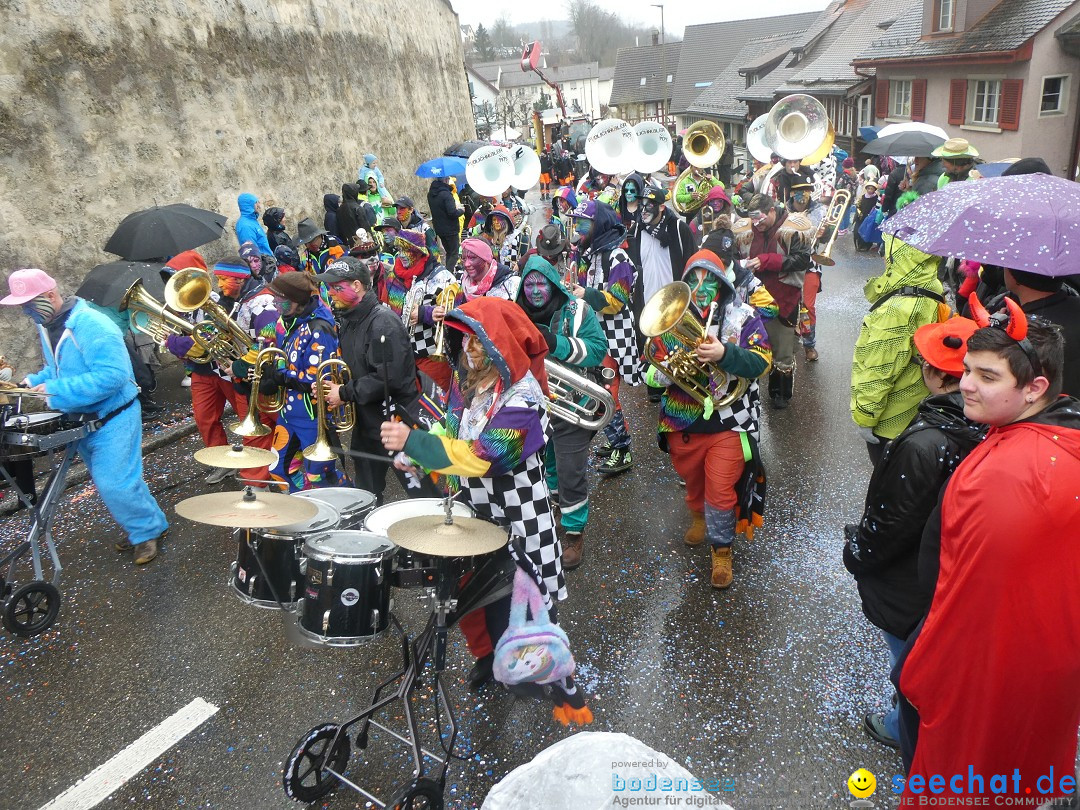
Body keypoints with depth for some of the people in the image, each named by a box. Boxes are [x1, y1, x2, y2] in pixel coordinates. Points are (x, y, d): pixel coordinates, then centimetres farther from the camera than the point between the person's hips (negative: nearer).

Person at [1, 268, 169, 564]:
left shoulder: (91, 325, -25)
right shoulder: (46, 326, 5)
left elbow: (111, 375, -32)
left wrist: (57, 390, -31)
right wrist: (35, 381, 0)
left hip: (113, 420, -9)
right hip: (82, 421, 9)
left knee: (114, 484, -9)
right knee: (109, 481, 17)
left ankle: (148, 531, 10)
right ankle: (140, 526, 32)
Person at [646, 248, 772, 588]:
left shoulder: (744, 317, -4)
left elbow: (761, 361, -17)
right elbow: (653, 371, -5)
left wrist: (724, 353, -34)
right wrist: (665, 371, -28)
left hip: (728, 422, -3)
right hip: (683, 422, 3)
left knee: (721, 491, -1)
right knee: (692, 480, 23)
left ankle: (721, 547, 24)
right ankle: (699, 517, 55)